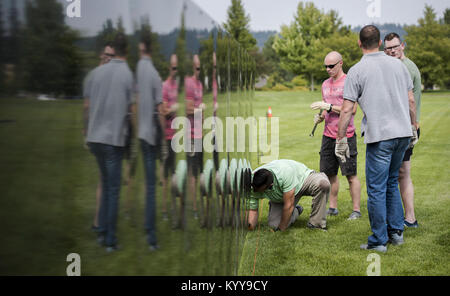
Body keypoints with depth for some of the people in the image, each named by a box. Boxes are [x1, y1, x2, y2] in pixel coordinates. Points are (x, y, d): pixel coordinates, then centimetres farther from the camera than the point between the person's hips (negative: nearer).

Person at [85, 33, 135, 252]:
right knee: (113, 189, 2)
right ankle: (110, 240, 5)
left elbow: (91, 105, 11)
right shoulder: (128, 75, -6)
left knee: (106, 185, 18)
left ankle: (102, 231, 16)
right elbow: (132, 109, -2)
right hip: (114, 138, -5)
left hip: (95, 137, 5)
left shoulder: (99, 71, 6)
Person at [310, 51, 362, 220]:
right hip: (328, 135, 7)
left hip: (346, 136, -7)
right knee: (329, 173, 8)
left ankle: (356, 210, 4)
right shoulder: (325, 84, 16)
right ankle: (332, 208, 17)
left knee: (350, 175, -2)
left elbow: (352, 109, -14)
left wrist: (329, 106, -18)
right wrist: (321, 117, 4)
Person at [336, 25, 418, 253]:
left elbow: (346, 110, -7)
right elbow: (411, 101, 12)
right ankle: (396, 231, 23)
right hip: (403, 132, 6)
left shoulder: (357, 71, -5)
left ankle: (379, 240, 6)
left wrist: (341, 140, -1)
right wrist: (413, 128, 23)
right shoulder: (398, 64, 9)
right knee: (392, 183, 20)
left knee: (377, 189, 2)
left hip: (379, 135, -6)